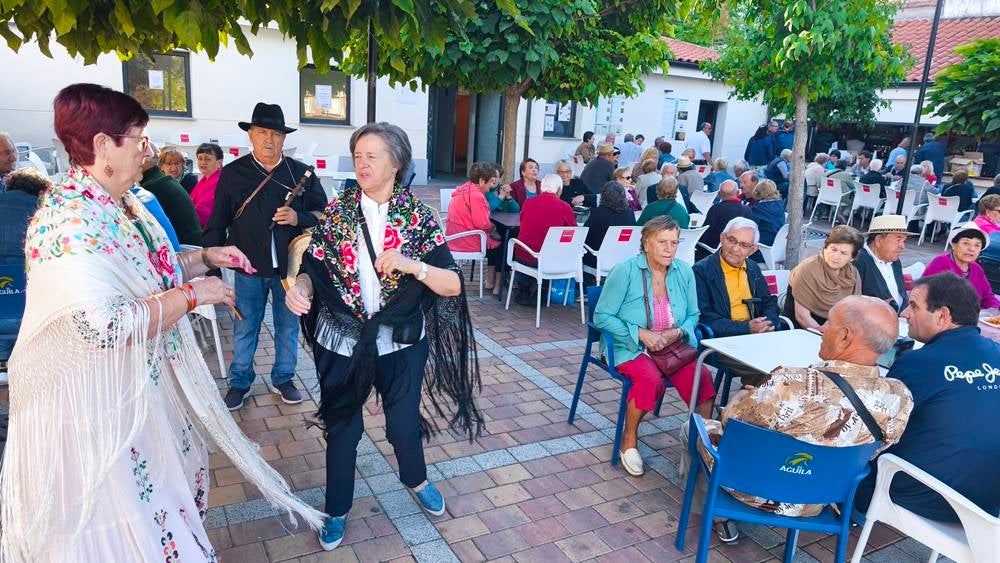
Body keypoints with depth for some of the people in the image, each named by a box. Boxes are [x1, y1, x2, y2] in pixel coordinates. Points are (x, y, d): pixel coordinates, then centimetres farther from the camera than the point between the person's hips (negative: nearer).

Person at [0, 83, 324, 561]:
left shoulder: (118, 206, 5)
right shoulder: (68, 220, -26)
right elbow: (106, 324, -35)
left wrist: (203, 257, 8)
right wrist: (191, 296, -26)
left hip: (142, 386, 9)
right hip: (94, 402, -9)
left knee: (155, 489, 23)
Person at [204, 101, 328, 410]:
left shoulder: (301, 173, 1)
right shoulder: (232, 173, 0)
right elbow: (217, 224, 2)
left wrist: (298, 218, -18)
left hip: (290, 266, 1)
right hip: (249, 268, -1)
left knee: (288, 326, 13)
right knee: (244, 328, 11)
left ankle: (282, 379, 32)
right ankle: (239, 383, 29)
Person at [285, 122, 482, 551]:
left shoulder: (418, 215, -8)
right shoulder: (337, 210, -3)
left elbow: (453, 284, -13)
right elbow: (314, 268, -5)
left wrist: (411, 265, -30)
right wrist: (300, 287, -27)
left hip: (400, 342, -1)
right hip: (342, 340, 1)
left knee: (404, 422, 15)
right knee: (342, 427, 14)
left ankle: (416, 480, 49)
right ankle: (337, 510, 39)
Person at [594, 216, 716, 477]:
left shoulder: (684, 272, 3)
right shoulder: (625, 271, -10)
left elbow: (693, 316, 10)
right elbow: (602, 316, -11)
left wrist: (678, 332, -12)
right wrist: (640, 333, -19)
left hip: (674, 347, 4)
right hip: (631, 348, -4)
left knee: (702, 376, -24)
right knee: (651, 379, -33)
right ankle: (629, 439, -7)